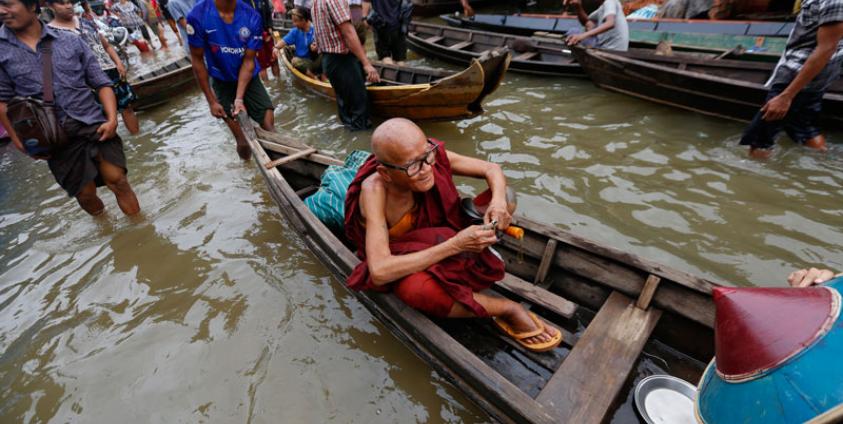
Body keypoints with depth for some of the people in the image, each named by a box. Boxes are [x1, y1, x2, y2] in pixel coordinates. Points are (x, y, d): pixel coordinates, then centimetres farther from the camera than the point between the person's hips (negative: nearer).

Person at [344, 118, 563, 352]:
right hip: (403, 261, -4)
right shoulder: (374, 189, -33)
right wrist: (455, 245, -44)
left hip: (436, 239, 4)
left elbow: (492, 169, -11)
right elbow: (379, 273, -42)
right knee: (417, 289, -41)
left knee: (506, 195, -10)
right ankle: (508, 309, -19)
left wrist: (499, 201, -34)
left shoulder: (432, 156, -22)